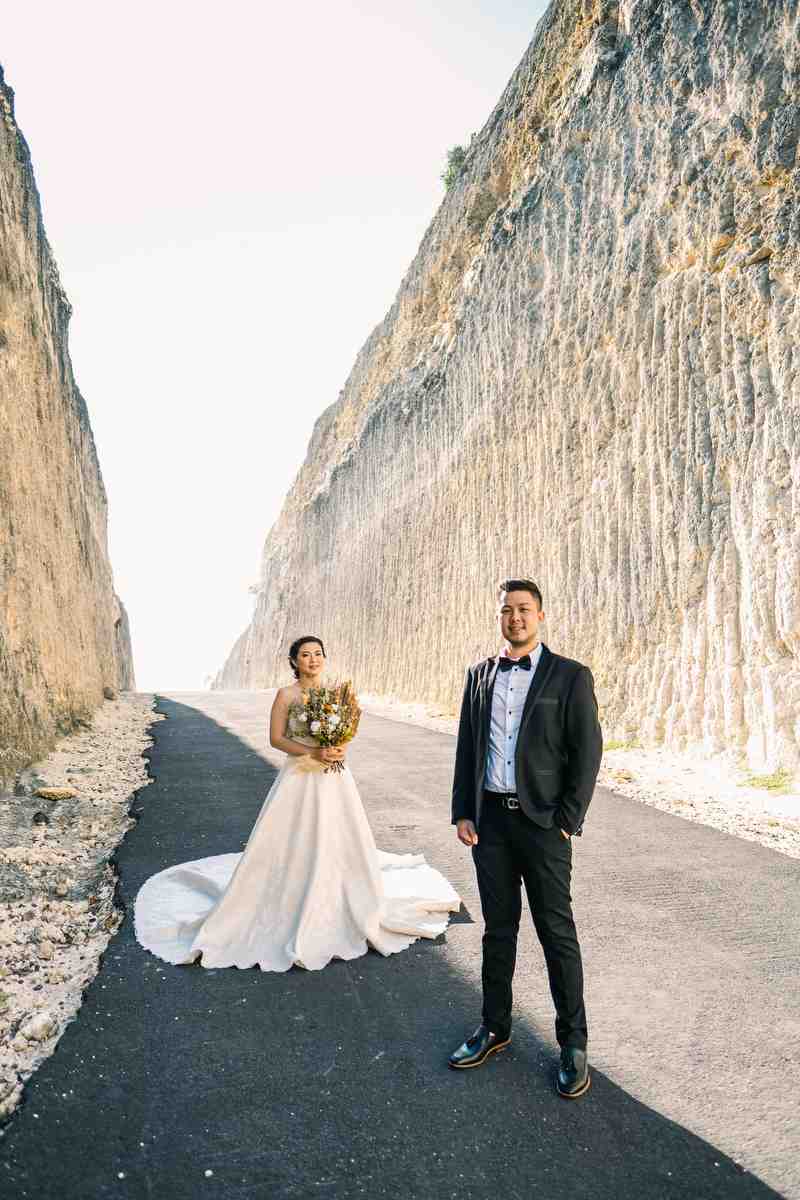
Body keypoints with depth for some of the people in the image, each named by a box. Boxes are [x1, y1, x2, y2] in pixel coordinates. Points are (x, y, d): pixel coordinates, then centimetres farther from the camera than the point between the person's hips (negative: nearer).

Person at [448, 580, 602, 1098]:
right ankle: (494, 1027, 32)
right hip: (489, 819, 4)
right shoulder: (480, 675, 7)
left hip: (542, 822, -4)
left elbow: (588, 752, -7)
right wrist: (463, 813, 5)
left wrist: (567, 821, -10)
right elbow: (466, 748, 10)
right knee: (498, 928, 16)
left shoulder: (571, 676, -5)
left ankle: (573, 1043, 21)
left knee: (557, 932, 5)